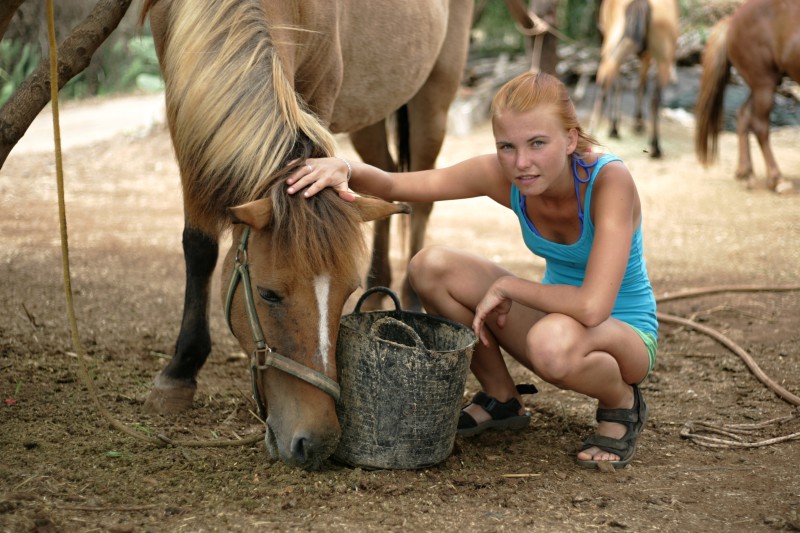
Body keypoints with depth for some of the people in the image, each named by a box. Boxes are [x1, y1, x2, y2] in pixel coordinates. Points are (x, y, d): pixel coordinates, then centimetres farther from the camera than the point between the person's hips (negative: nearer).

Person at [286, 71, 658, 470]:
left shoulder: (609, 179, -29)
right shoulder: (502, 175, -14)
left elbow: (593, 307, -40)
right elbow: (394, 186, -14)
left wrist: (505, 287, -26)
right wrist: (345, 168, -37)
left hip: (627, 333, -5)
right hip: (554, 314, 5)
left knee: (553, 341, -41)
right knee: (431, 266, -14)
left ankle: (621, 403, -5)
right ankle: (501, 397, 7)